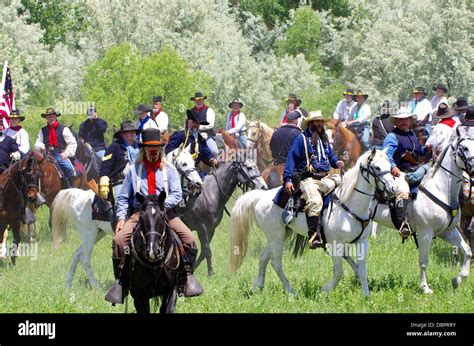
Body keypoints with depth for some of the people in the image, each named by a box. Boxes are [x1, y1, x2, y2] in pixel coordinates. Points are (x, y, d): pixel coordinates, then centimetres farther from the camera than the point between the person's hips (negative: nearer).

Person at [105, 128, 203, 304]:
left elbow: (176, 195, -1)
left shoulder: (169, 170, 8)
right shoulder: (134, 171, 7)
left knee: (189, 239, -19)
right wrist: (121, 217, -4)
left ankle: (187, 275, -2)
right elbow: (123, 198, 10)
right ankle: (120, 281, -14)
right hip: (138, 213, 0)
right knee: (120, 239, -24)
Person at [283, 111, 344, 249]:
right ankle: (314, 236, -36)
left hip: (325, 179, 7)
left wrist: (337, 162, 10)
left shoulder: (324, 139, 22)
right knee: (315, 201, -31)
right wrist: (288, 179, -12)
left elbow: (331, 156, 35)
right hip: (308, 179, -7)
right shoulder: (301, 139, 2)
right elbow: (291, 159, -3)